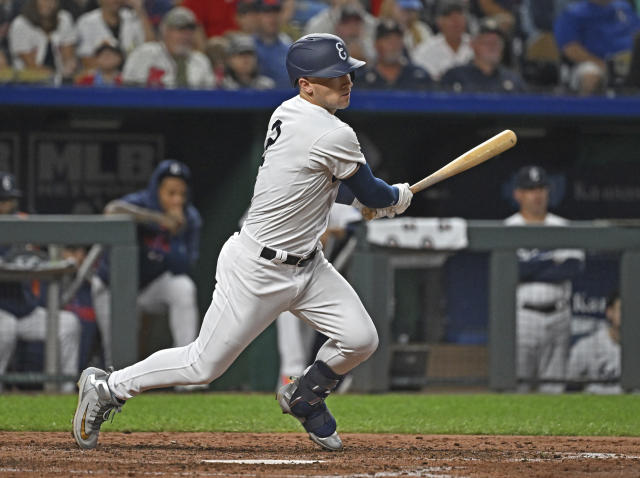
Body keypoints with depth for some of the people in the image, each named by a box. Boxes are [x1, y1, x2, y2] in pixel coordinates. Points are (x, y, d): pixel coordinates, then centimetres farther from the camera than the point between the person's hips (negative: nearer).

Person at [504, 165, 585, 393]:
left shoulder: (562, 227, 13)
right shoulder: (507, 229, 3)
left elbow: (575, 265, -4)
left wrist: (531, 271, -10)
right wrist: (551, 258, -7)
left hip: (558, 315, 4)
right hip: (523, 314, -4)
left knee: (554, 387, 4)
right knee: (516, 384, -10)